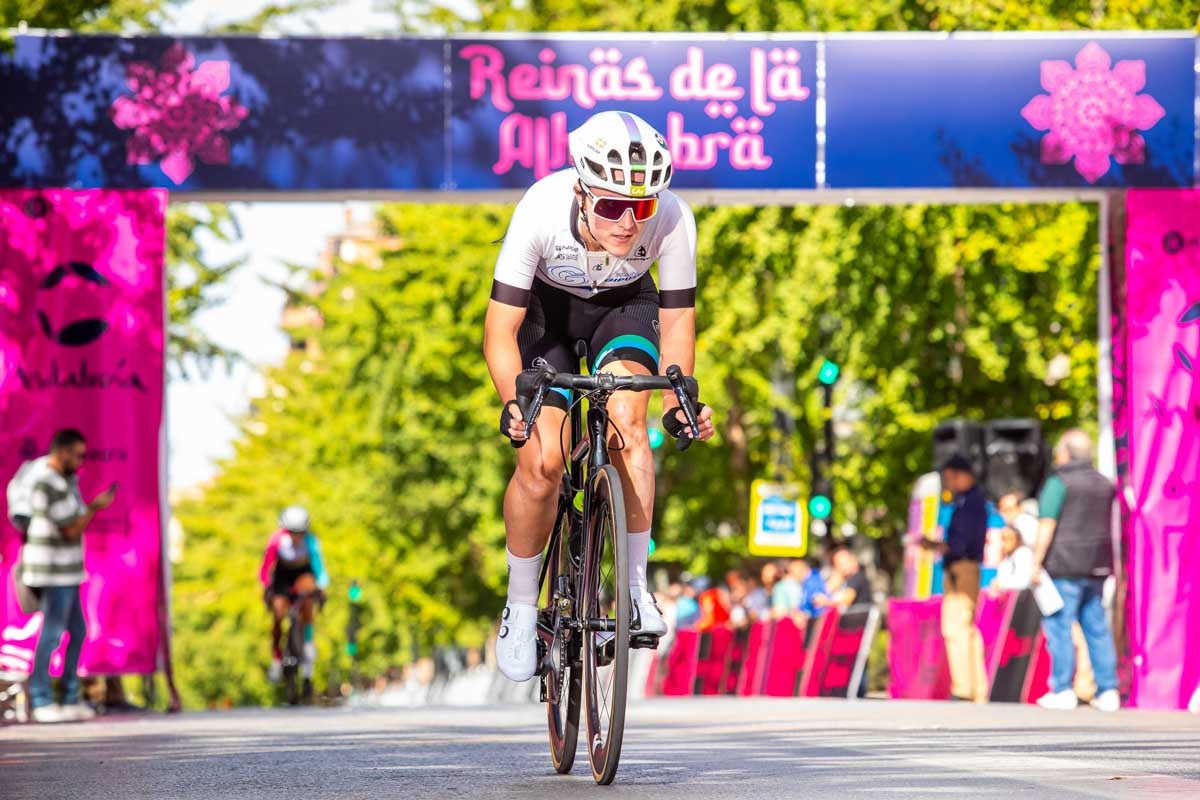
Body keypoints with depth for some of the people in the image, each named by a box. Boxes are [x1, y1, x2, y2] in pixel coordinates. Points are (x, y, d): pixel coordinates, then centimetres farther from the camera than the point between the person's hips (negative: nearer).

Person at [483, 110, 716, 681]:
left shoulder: (672, 219, -33)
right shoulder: (542, 211, -37)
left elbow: (676, 320, -19)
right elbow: (501, 329, -30)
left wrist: (678, 401, -34)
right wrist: (513, 401, -46)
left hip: (624, 307, 1)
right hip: (545, 308, -1)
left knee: (625, 417, -27)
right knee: (541, 460, -14)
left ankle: (636, 585, -16)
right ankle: (521, 606, 8)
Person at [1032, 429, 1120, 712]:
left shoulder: (1059, 483, -8)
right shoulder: (1104, 484, 13)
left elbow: (1047, 525, -13)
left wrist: (1036, 562, -10)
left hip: (1064, 566, -7)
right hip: (1097, 568, 7)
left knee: (1059, 626, -4)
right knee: (1097, 627, 8)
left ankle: (1062, 691, -7)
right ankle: (1107, 691, 4)